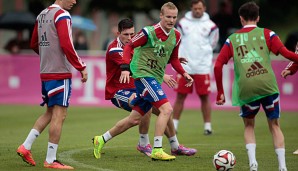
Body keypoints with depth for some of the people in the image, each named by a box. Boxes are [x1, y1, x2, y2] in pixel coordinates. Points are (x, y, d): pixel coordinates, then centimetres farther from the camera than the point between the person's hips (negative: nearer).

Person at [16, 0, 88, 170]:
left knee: (50, 113, 18)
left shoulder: (42, 15, 14)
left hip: (45, 73, 9)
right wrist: (82, 67, -13)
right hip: (60, 74, -9)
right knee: (59, 115, -5)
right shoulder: (62, 15, -11)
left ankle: (26, 146, 12)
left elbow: (34, 44, 21)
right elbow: (66, 45, -19)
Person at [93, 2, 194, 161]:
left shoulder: (176, 36, 7)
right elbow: (129, 46, -7)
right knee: (166, 108, -22)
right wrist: (125, 68, -18)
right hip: (143, 74, -8)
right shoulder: (149, 32, -13)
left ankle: (101, 140, 27)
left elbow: (173, 59, 20)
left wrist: (184, 73, 5)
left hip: (155, 79, 8)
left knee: (134, 119, 12)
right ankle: (157, 150, -19)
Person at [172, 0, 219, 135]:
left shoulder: (210, 25, 2)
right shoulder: (183, 23, 5)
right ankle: (174, 125, 10)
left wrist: (202, 55, 7)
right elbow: (177, 43, 11)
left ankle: (207, 126, 9)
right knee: (180, 96, 3)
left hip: (202, 67, -1)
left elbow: (212, 45, 11)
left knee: (205, 97, 1)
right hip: (185, 67, 1)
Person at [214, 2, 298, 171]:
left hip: (245, 88, 1)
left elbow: (217, 66, 9)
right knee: (274, 125, 14)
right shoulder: (266, 34, 11)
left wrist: (220, 92, 14)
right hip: (268, 85, -1)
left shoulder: (232, 39, 16)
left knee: (249, 125, 21)